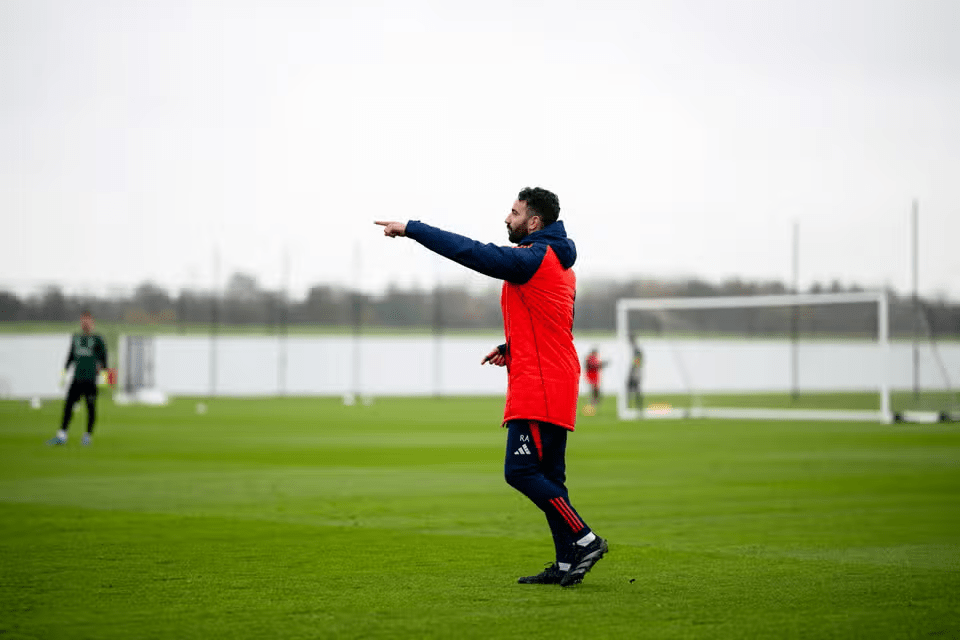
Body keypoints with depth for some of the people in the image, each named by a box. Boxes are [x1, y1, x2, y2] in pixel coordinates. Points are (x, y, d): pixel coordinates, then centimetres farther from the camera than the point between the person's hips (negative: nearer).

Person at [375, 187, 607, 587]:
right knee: (547, 477, 9)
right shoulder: (557, 262, 19)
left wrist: (410, 229, -12)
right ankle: (567, 564, 8)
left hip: (538, 387, -10)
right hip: (556, 387, 10)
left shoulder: (533, 259, -12)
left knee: (520, 471, -11)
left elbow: (470, 252, -17)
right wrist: (511, 348, 15)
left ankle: (583, 540, -10)